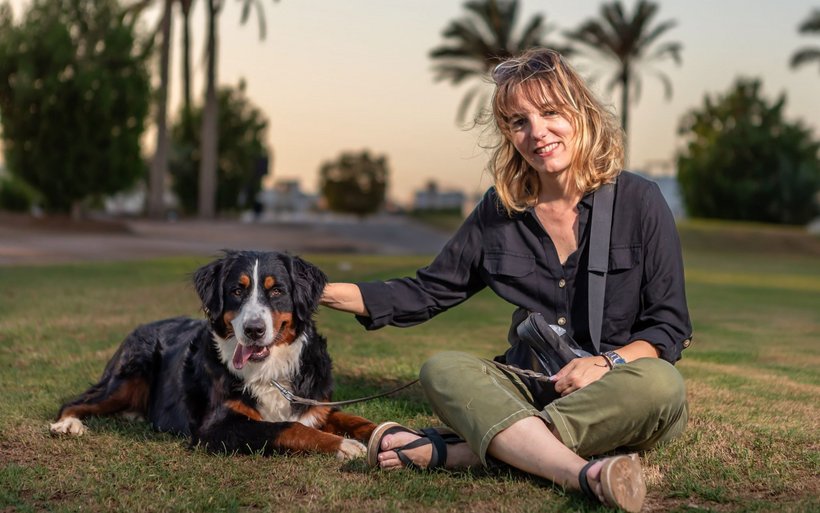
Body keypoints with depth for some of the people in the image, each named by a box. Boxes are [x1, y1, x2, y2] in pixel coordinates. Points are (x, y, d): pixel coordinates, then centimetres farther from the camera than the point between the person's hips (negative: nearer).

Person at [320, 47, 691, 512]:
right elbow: (427, 293, 12)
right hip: (536, 392, 2)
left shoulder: (639, 201, -3)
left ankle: (453, 449, -34)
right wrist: (319, 293, 3)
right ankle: (585, 475, -47)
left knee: (660, 382, -36)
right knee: (442, 369, -25)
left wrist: (608, 362, -21)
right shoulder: (500, 210, 6)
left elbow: (671, 327, -2)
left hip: (616, 399, -2)